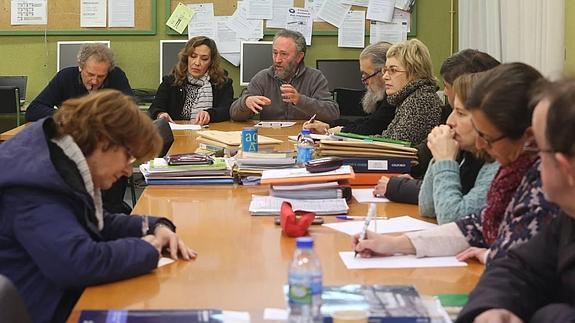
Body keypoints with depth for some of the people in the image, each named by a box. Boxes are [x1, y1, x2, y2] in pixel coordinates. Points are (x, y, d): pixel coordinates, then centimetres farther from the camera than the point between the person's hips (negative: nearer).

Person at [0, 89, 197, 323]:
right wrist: (146, 249, -18)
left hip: (66, 299, 9)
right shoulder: (37, 182, -24)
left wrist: (156, 227, 3)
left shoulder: (64, 167, 5)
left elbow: (99, 223, 20)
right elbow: (80, 263, -35)